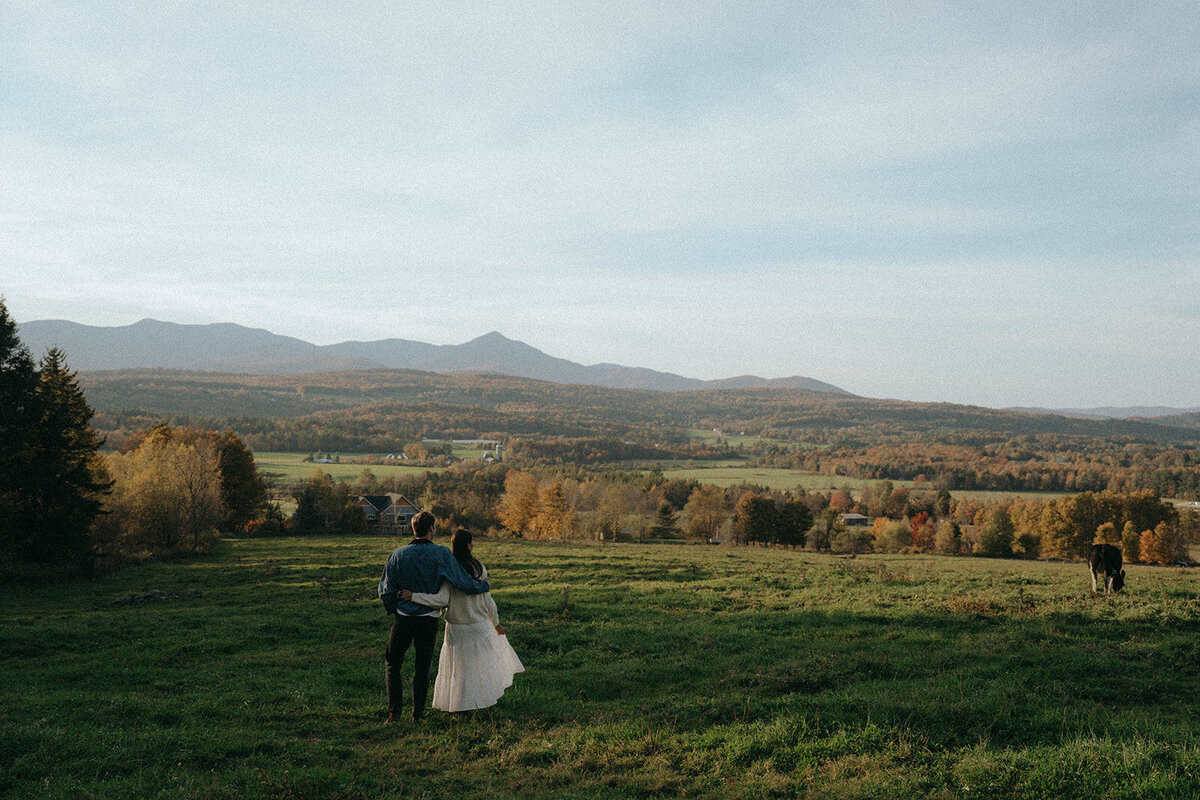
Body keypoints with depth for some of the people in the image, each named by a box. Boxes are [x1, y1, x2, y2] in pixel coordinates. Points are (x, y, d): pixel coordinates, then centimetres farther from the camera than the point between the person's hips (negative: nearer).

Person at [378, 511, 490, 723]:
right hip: (429, 618, 0)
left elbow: (386, 591, -1)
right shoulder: (441, 554, -9)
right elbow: (463, 582, -11)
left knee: (392, 664, 14)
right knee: (423, 668, 12)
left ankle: (394, 711, 6)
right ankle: (418, 714, 16)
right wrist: (483, 585, 6)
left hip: (403, 618, 1)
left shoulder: (398, 555, -3)